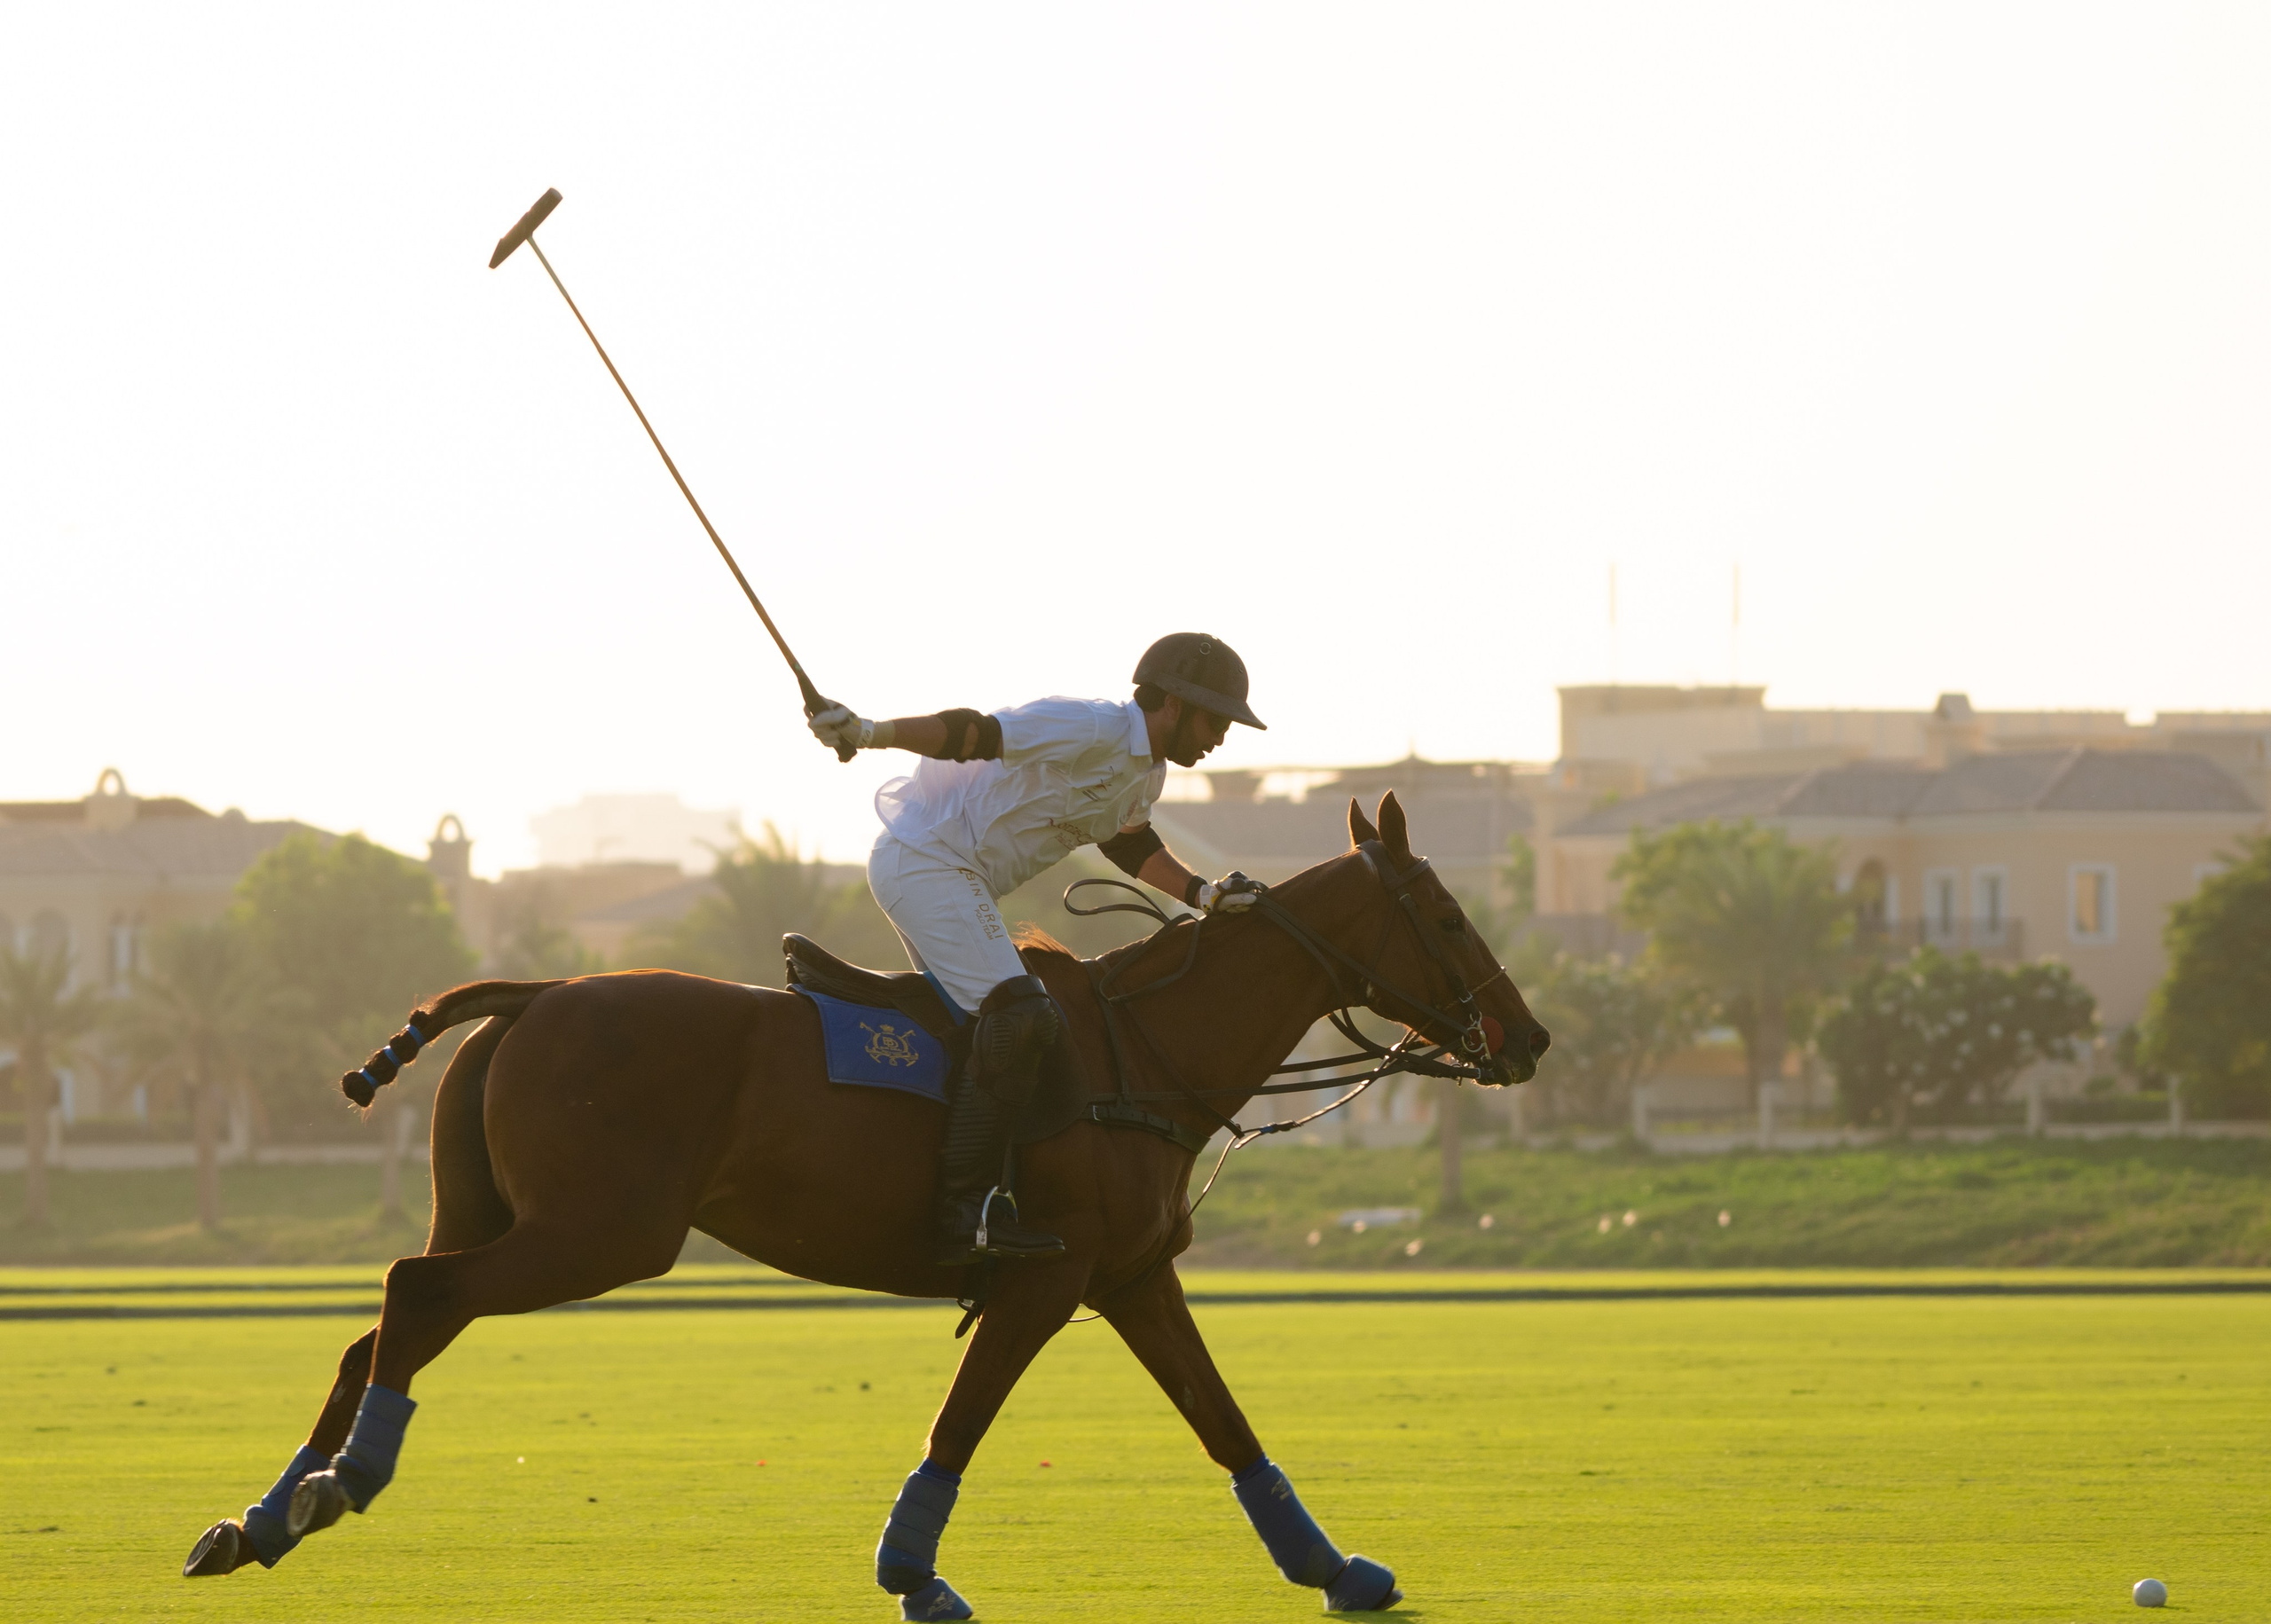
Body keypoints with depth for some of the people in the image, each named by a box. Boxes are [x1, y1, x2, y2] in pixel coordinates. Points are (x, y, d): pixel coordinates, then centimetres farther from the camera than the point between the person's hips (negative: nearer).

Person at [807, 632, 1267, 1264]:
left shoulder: (1146, 772, 13)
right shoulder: (1092, 731, -19)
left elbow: (1130, 844, 31)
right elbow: (972, 732, -24)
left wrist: (1202, 893, 18)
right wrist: (868, 734, -32)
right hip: (926, 863, -11)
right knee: (1019, 1017, -21)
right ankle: (963, 1208, -24)